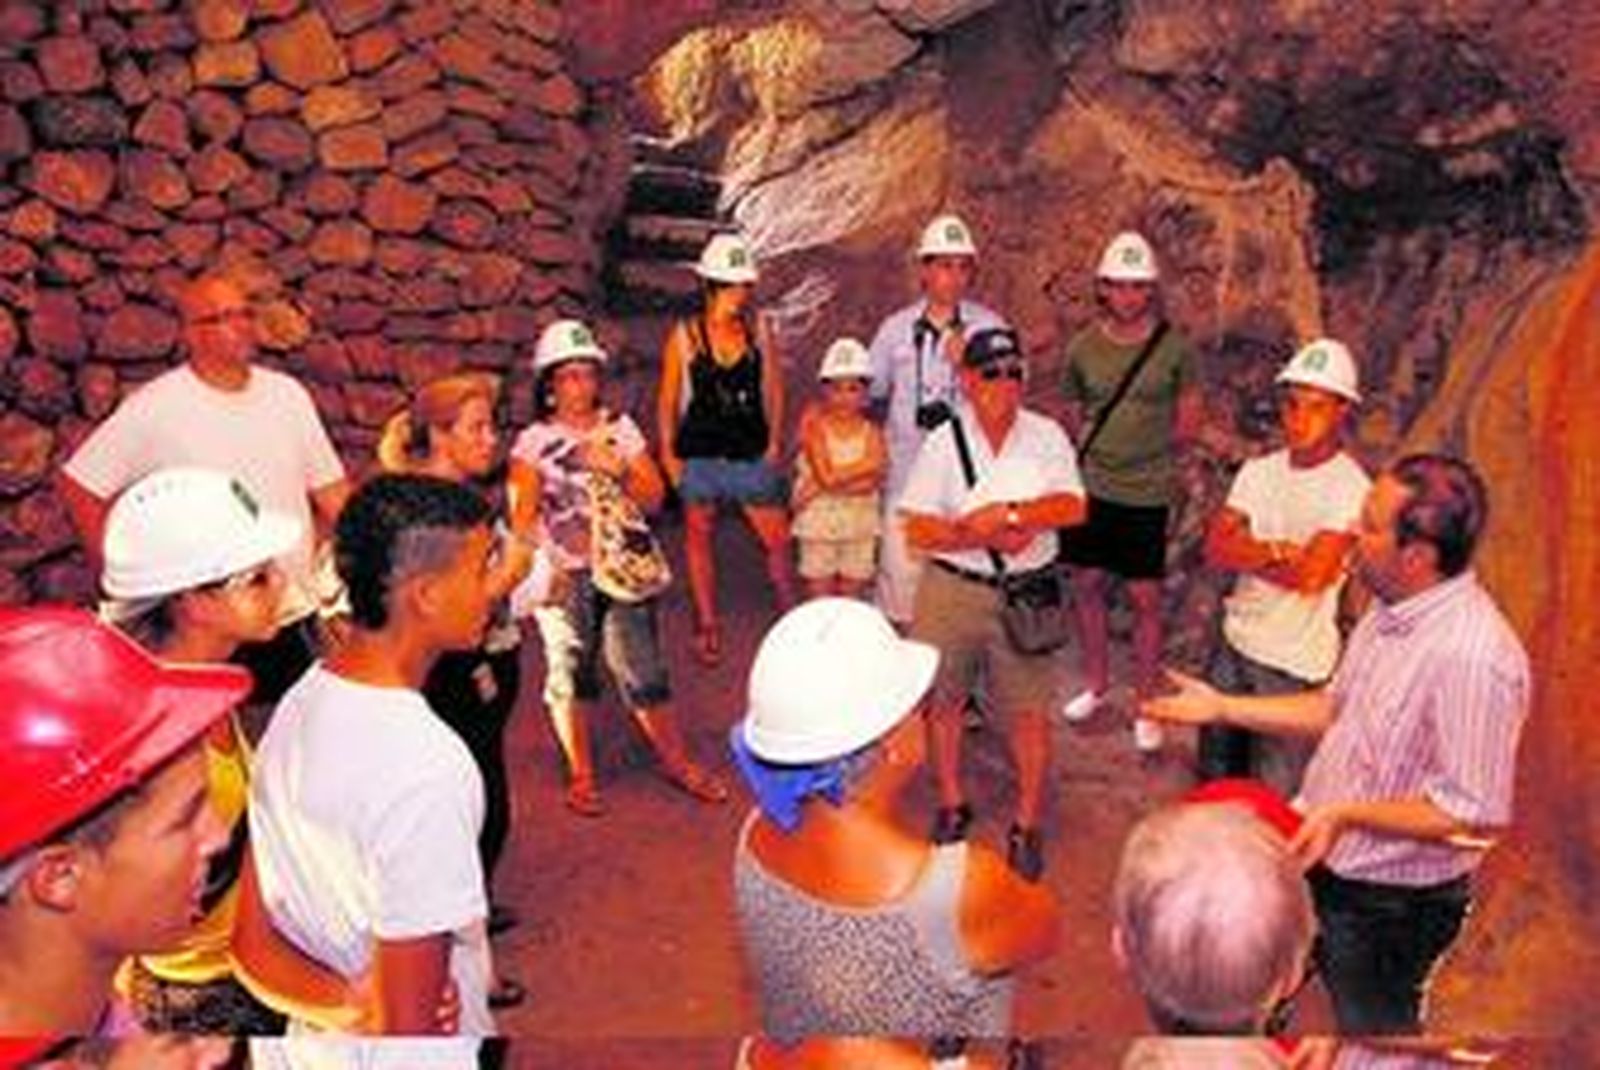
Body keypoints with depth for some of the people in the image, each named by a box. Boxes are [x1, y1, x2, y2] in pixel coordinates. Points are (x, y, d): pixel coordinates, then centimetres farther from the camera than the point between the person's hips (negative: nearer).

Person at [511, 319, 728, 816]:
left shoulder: (621, 428, 8)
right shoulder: (534, 443, 0)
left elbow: (654, 496, 7)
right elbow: (521, 516, -3)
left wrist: (617, 468, -9)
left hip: (627, 569, 2)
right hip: (566, 576, -1)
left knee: (644, 669, 2)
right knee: (572, 672, 7)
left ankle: (675, 760, 20)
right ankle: (581, 775, 23)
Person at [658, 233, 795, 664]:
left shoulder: (759, 330, 3)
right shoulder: (685, 334, -2)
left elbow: (774, 389, 9)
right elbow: (668, 399, 2)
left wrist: (774, 441, 4)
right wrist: (668, 452, 0)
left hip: (752, 454, 1)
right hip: (700, 455, -1)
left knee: (778, 539, -1)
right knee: (699, 537, 9)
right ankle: (707, 625, 22)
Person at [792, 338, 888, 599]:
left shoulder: (871, 432, -3)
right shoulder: (814, 424, -8)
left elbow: (871, 482, -16)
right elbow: (826, 475, -17)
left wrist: (827, 484, -19)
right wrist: (865, 464, -18)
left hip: (860, 525, 2)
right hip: (819, 521, -2)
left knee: (851, 599, 12)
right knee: (820, 602, 7)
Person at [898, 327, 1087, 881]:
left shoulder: (1047, 437, 1)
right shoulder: (944, 441, -1)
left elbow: (1072, 506, -12)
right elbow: (917, 529, -7)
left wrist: (1005, 513, -21)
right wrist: (981, 537, -18)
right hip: (951, 588, 1)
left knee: (1029, 712, 5)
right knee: (941, 700, 13)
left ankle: (1026, 826, 22)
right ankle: (952, 805, 35)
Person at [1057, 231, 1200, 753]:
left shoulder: (1174, 347, -6)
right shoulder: (1083, 347, 0)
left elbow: (1189, 417, 4)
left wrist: (1148, 450, 4)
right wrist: (1095, 451, 3)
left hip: (1145, 493, -3)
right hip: (1091, 487, 3)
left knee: (1145, 598, 3)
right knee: (1087, 586, 13)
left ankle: (1146, 706, 17)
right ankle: (1096, 685, 33)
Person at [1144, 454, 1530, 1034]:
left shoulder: (1472, 657, -33)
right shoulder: (1393, 609, -3)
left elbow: (1474, 813, -30)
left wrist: (1347, 814, -30)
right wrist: (1222, 706, 8)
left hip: (1389, 901, -8)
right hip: (1317, 862, 8)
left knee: (1371, 1028, 17)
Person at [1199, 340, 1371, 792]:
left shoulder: (1350, 487, -17)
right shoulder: (1259, 470, 1)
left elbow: (1310, 576, -25)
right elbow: (1215, 548, -7)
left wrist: (1248, 551, -12)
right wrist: (1279, 550, -18)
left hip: (1294, 662, -6)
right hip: (1235, 641, 6)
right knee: (1216, 774, 21)